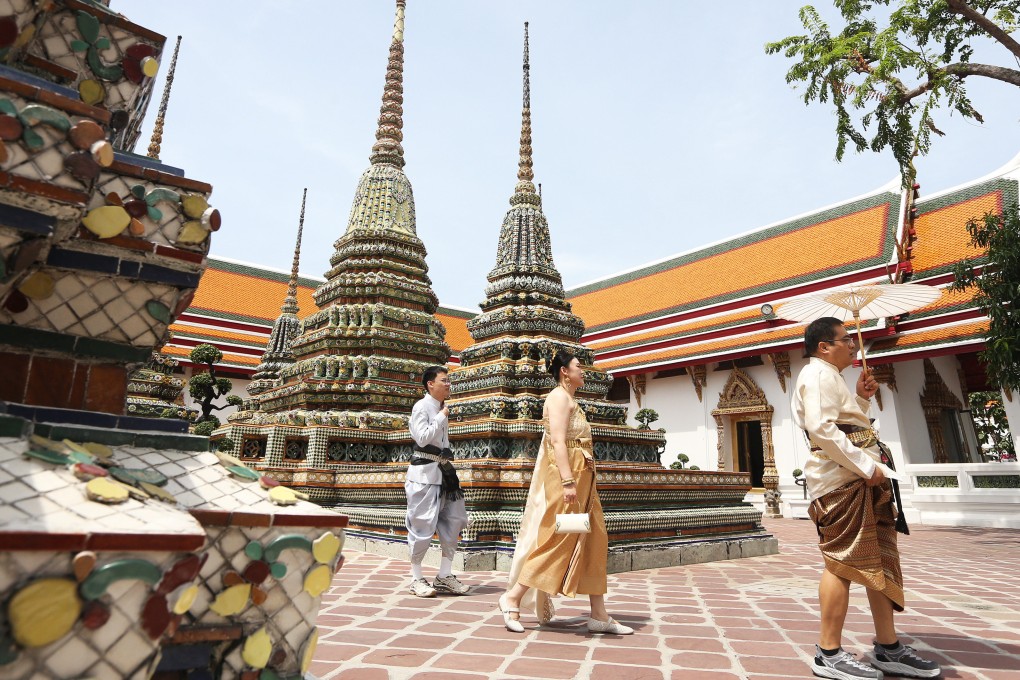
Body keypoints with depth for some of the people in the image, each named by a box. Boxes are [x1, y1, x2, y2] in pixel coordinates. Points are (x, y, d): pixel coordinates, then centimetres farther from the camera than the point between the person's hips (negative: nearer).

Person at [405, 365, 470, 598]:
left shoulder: (442, 408, 15)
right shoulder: (421, 406, -10)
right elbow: (422, 437, -22)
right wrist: (442, 417, -15)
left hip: (443, 470, 9)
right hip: (425, 471, -9)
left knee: (454, 520, 8)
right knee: (422, 524, -2)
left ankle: (444, 576, 19)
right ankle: (416, 579, 13)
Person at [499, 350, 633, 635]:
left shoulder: (569, 400, 22)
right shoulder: (559, 396, -8)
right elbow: (558, 441, -19)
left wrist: (578, 481, 19)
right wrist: (568, 482, -26)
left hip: (580, 477, 10)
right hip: (566, 475, -10)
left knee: (594, 542, 8)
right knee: (558, 540, -7)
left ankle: (599, 616, 12)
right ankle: (513, 597, 4)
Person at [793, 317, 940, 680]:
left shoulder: (830, 376, 24)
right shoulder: (818, 373, -10)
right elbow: (821, 428, -23)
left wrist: (862, 398, 18)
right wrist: (865, 465, -21)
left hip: (859, 477, 11)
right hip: (842, 478, -11)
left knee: (881, 561, 13)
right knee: (844, 562, -8)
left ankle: (888, 649, 23)